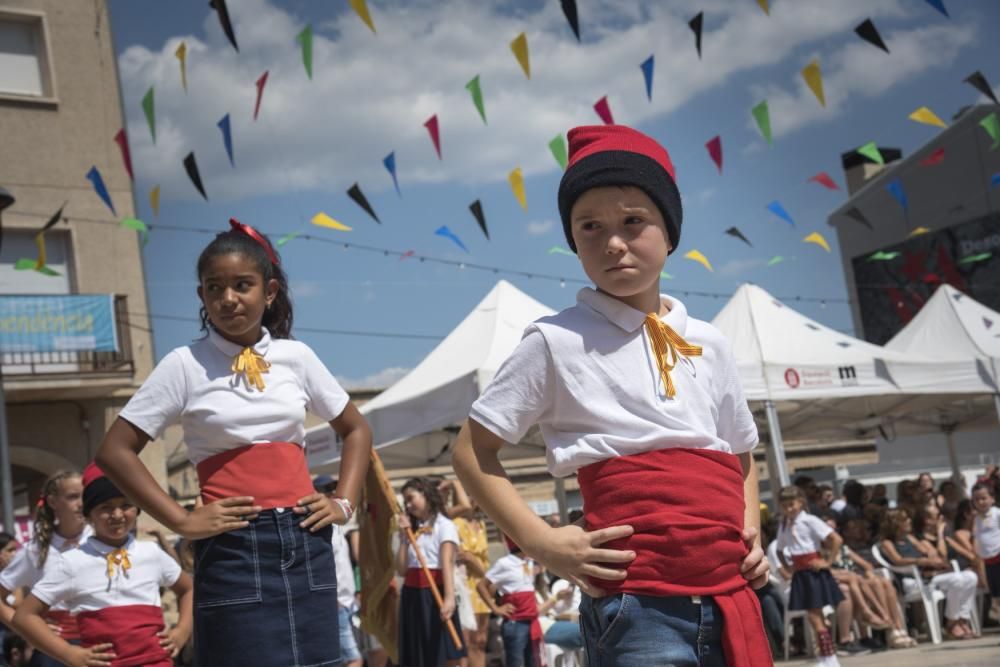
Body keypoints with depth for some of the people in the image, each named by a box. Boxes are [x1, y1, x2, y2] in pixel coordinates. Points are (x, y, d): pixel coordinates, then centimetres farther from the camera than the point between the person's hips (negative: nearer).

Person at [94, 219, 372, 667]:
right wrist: (181, 521, -8)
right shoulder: (185, 365, -1)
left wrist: (344, 503, 7)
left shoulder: (296, 357, 8)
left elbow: (355, 429, 20)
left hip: (306, 541, 4)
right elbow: (115, 450, -3)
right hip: (234, 547, -3)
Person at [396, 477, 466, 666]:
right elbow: (401, 570, 8)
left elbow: (447, 563, -16)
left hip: (435, 593, -6)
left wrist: (449, 597, -30)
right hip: (412, 595, 6)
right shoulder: (411, 530, 17)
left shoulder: (444, 525, -1)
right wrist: (404, 536, 4)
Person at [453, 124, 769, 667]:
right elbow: (472, 450, 2)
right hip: (639, 606, -5)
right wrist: (542, 543, -8)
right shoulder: (558, 342, -2)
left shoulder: (709, 344, 13)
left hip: (730, 599, 5)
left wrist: (751, 531, 9)